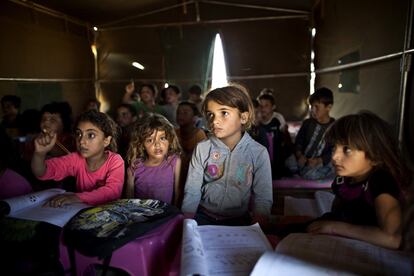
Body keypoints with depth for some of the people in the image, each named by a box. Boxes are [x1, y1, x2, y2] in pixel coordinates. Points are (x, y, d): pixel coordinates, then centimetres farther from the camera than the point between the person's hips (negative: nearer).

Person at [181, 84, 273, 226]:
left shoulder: (259, 153, -8)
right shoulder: (202, 149, -4)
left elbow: (262, 199, -4)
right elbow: (192, 191, -2)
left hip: (238, 220, -1)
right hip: (204, 216, 1)